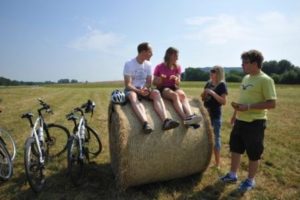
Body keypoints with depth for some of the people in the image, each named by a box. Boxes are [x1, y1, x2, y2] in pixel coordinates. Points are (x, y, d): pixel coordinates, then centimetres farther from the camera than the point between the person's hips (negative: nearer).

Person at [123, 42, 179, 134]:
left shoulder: (148, 64, 7)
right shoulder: (129, 64, -7)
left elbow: (149, 82, 5)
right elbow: (128, 84, -13)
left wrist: (145, 88, -18)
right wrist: (139, 91, -29)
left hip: (144, 89, 4)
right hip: (131, 90, -3)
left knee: (156, 93, -27)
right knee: (133, 96, -39)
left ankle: (165, 121, -45)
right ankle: (145, 123, -58)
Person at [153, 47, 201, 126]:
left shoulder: (177, 67, 8)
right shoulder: (159, 67, -2)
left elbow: (178, 83, 2)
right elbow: (154, 83, 2)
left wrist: (176, 79, -21)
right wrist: (159, 80, -20)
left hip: (173, 87, 4)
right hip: (163, 89, -3)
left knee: (182, 94, -31)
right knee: (175, 95, -35)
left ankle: (190, 116, -50)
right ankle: (185, 118, -49)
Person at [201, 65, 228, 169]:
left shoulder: (222, 85, -9)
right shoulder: (208, 83, 9)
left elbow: (223, 102, -16)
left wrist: (213, 93, -22)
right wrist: (204, 94, -6)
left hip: (216, 115, -6)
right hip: (206, 113, 6)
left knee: (216, 137, 3)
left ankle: (217, 163, 16)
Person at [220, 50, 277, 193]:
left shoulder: (265, 80, -16)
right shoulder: (246, 78, 9)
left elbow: (272, 103, -20)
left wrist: (248, 107, -25)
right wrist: (236, 112, 17)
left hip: (255, 123, -8)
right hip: (240, 121, 8)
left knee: (253, 154, 8)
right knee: (235, 148, 17)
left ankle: (250, 180, 27)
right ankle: (232, 175, 34)